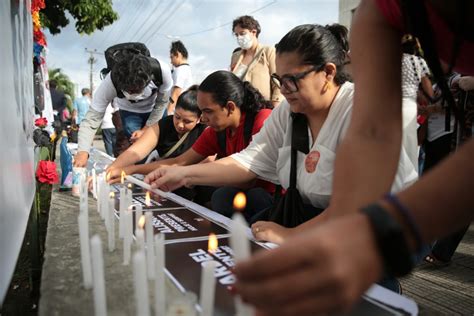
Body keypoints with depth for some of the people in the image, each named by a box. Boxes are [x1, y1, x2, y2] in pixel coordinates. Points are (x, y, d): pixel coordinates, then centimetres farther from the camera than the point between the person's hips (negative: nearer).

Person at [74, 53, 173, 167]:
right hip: (129, 111, 0)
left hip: (154, 109, 1)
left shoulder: (162, 71, -37)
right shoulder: (110, 82, -38)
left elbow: (162, 103, -18)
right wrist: (83, 151, -48)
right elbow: (92, 118, -35)